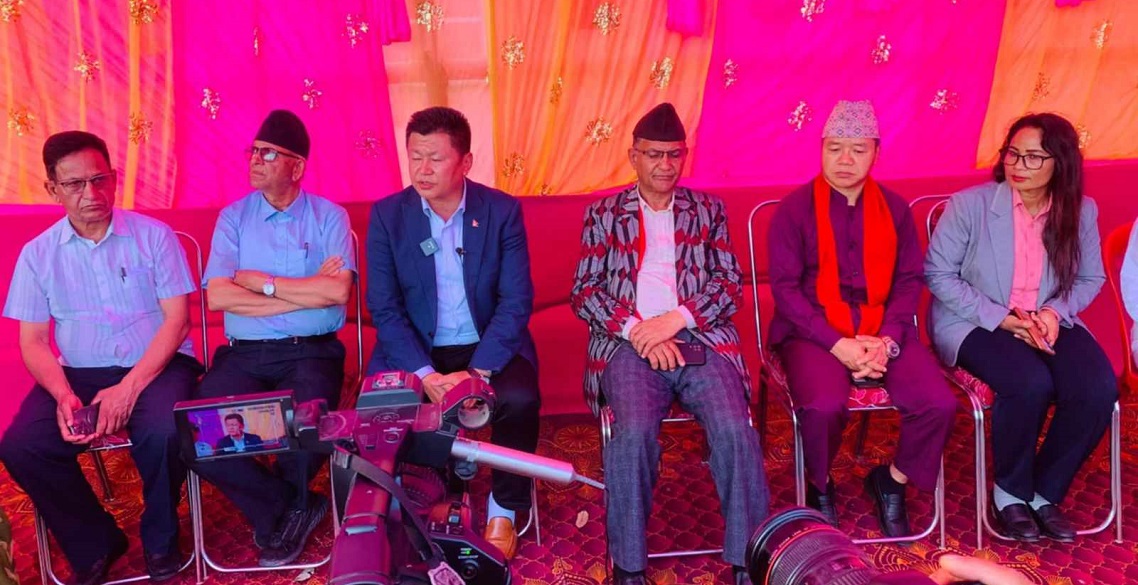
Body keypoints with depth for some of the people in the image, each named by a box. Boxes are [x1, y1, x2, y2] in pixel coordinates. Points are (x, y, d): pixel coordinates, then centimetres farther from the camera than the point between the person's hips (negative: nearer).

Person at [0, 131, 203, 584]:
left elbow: (177, 318, -5)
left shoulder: (154, 236, 0)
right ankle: (94, 545, 2)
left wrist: (130, 386, -18)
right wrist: (63, 396, -16)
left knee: (163, 434, -33)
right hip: (79, 374, 3)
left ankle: (160, 540, -2)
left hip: (157, 367, -2)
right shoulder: (38, 254, 6)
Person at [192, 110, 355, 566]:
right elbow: (217, 297, -7)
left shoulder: (329, 216, 3)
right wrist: (306, 292, -10)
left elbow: (338, 292, -13)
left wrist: (261, 281, -8)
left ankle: (279, 511, 8)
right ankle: (291, 507, 2)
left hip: (311, 353, -2)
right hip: (242, 354, 2)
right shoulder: (233, 216, 7)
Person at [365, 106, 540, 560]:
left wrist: (478, 371, -22)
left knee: (519, 399, -30)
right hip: (415, 349, 1)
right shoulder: (386, 215, -3)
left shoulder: (503, 210, -5)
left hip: (489, 347, -1)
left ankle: (504, 508, -2)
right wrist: (425, 374, -21)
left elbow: (517, 301, -9)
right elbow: (384, 308, -6)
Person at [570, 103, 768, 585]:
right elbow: (583, 292, 6)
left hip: (700, 339, 1)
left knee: (736, 430, -25)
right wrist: (636, 329, -11)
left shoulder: (708, 210, 16)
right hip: (630, 343, -1)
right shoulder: (603, 213, 13)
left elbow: (731, 285, 7)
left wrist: (676, 318, -10)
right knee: (634, 433, -29)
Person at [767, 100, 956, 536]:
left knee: (940, 403, -19)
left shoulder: (894, 209, 9)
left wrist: (888, 341, -12)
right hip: (813, 330, -3)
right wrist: (838, 345, -17)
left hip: (881, 329, 4)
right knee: (824, 406, -32)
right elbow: (785, 287, -7)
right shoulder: (794, 210, -2)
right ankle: (819, 489, 2)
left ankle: (892, 482, 12)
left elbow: (908, 281, 6)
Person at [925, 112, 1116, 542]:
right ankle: (1009, 491, -5)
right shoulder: (969, 204, -10)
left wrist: (1056, 312, -11)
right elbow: (938, 274, -9)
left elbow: (1090, 278, 11)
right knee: (1031, 384, -32)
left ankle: (1046, 491, 0)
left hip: (1048, 323, 4)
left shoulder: (1081, 211, 1)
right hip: (975, 324, -4)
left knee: (1099, 388, -24)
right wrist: (1004, 319, -16)